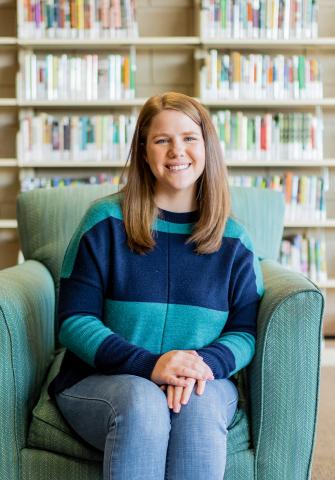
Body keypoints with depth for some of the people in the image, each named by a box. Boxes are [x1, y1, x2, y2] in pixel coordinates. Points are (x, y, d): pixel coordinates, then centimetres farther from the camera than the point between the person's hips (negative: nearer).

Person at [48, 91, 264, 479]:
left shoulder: (232, 239, 6)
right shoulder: (106, 221, -2)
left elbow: (245, 331, 5)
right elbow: (74, 321, -5)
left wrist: (205, 362, -19)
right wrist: (149, 365, -20)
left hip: (202, 384, 2)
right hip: (100, 379, -1)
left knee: (199, 407, -32)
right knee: (142, 404, -34)